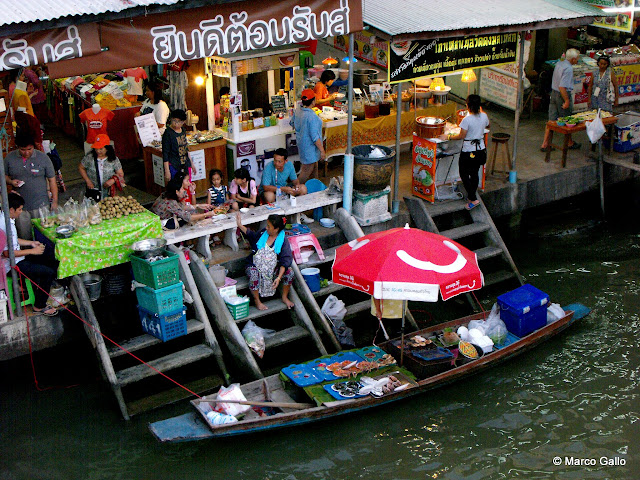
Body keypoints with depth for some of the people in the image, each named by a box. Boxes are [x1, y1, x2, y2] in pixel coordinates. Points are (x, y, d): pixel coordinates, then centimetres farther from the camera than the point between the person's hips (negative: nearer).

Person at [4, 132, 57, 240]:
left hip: (40, 205, -1)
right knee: (24, 237, 6)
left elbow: (52, 180, 0)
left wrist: (54, 201, -3)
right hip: (19, 206, 2)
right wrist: (10, 181, -10)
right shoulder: (10, 158, 1)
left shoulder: (43, 157, -4)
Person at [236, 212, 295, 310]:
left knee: (289, 271, -22)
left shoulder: (283, 241, -10)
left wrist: (279, 278, -30)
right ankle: (257, 301, -14)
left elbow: (285, 262, -17)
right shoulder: (262, 234, -2)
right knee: (253, 274, -36)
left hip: (273, 268, 0)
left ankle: (284, 297, 2)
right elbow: (250, 234, 22)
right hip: (256, 266, 0)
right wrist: (240, 225, 8)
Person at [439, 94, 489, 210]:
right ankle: (471, 196, 31)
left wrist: (448, 137, -5)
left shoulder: (467, 119, -22)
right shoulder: (484, 116, -2)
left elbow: (461, 136, -17)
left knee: (464, 174, 8)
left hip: (468, 152, -6)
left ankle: (473, 199, 2)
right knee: (474, 173, 20)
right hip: (481, 150, 6)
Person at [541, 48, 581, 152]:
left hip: (553, 93, 8)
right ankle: (570, 143, 24)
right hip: (563, 95, -8)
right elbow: (562, 87, -27)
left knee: (552, 120, 9)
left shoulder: (559, 64, 6)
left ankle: (545, 144, 8)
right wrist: (567, 101, -21)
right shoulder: (568, 69, -21)